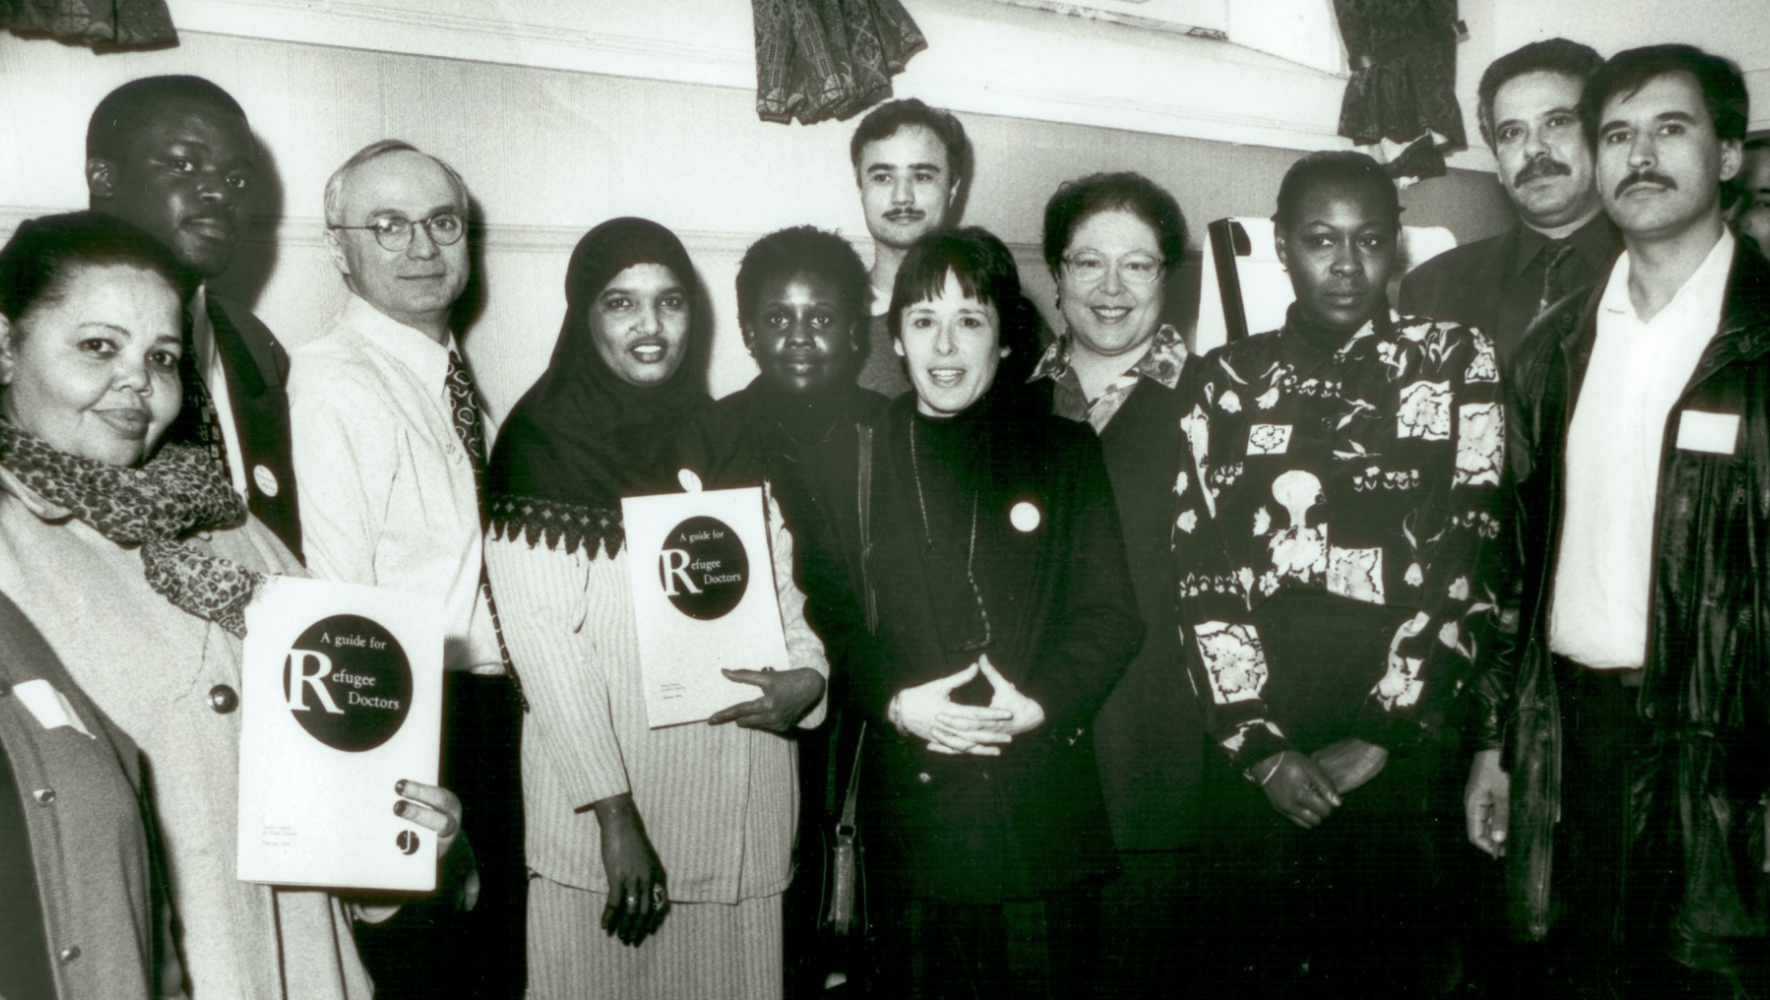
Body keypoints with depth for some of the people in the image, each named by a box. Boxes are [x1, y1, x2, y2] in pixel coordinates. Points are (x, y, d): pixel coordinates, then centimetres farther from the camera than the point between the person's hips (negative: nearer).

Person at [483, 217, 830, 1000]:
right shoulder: (543, 446, -6)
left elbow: (782, 580, 13)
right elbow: (545, 643, -11)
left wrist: (807, 674, -8)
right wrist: (615, 816, -15)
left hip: (738, 804, 4)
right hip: (602, 812, -4)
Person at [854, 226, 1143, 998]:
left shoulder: (1065, 451, 8)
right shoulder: (859, 457, 8)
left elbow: (1112, 616, 1)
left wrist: (1037, 704, -14)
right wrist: (897, 704, -14)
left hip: (1045, 812, 0)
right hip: (908, 812, 0)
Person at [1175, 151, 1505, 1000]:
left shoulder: (1456, 364, 6)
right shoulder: (1228, 380, 8)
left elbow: (1468, 559, -3)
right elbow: (1201, 571, 1)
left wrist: (1378, 737, -10)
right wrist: (1262, 744, -7)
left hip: (1402, 746, -1)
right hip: (1252, 755, 1)